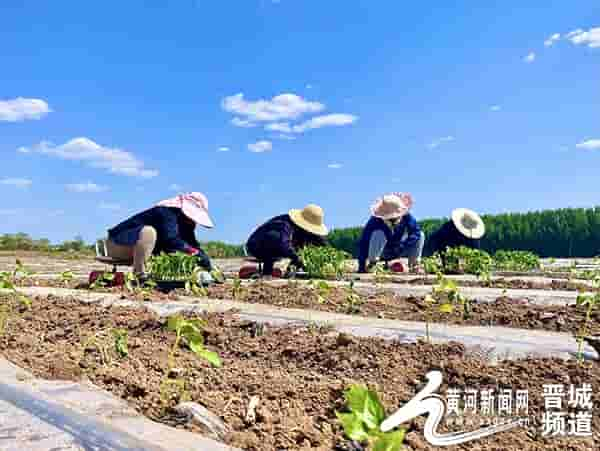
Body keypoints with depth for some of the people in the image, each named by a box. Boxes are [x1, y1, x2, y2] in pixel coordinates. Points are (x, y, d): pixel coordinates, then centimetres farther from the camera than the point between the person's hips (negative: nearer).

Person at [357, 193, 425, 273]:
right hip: (382, 253, -3)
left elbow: (416, 232, -27)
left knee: (420, 235, -15)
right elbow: (364, 242, -28)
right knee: (378, 234, -34)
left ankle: (414, 264, -5)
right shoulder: (375, 221, -28)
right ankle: (371, 263, -21)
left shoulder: (407, 217, -21)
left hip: (397, 251, 3)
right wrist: (362, 267, -30)